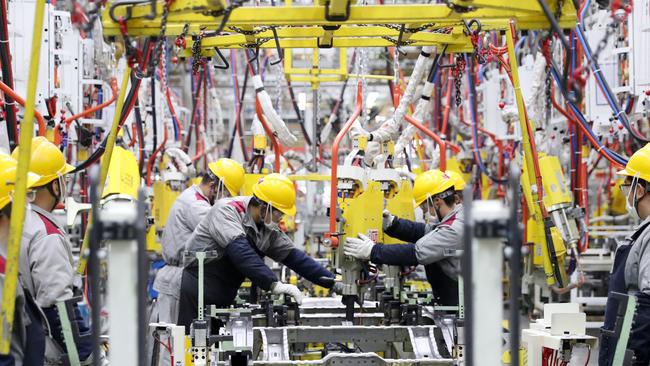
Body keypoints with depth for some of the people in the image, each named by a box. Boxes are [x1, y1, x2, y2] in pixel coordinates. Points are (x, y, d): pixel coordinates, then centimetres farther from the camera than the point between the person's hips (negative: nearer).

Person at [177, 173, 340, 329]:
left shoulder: (268, 230, 5)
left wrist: (332, 282, 1)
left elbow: (293, 256, 8)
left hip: (221, 303, 8)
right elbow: (241, 253, -33)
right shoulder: (227, 210, -19)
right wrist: (274, 284, -40)